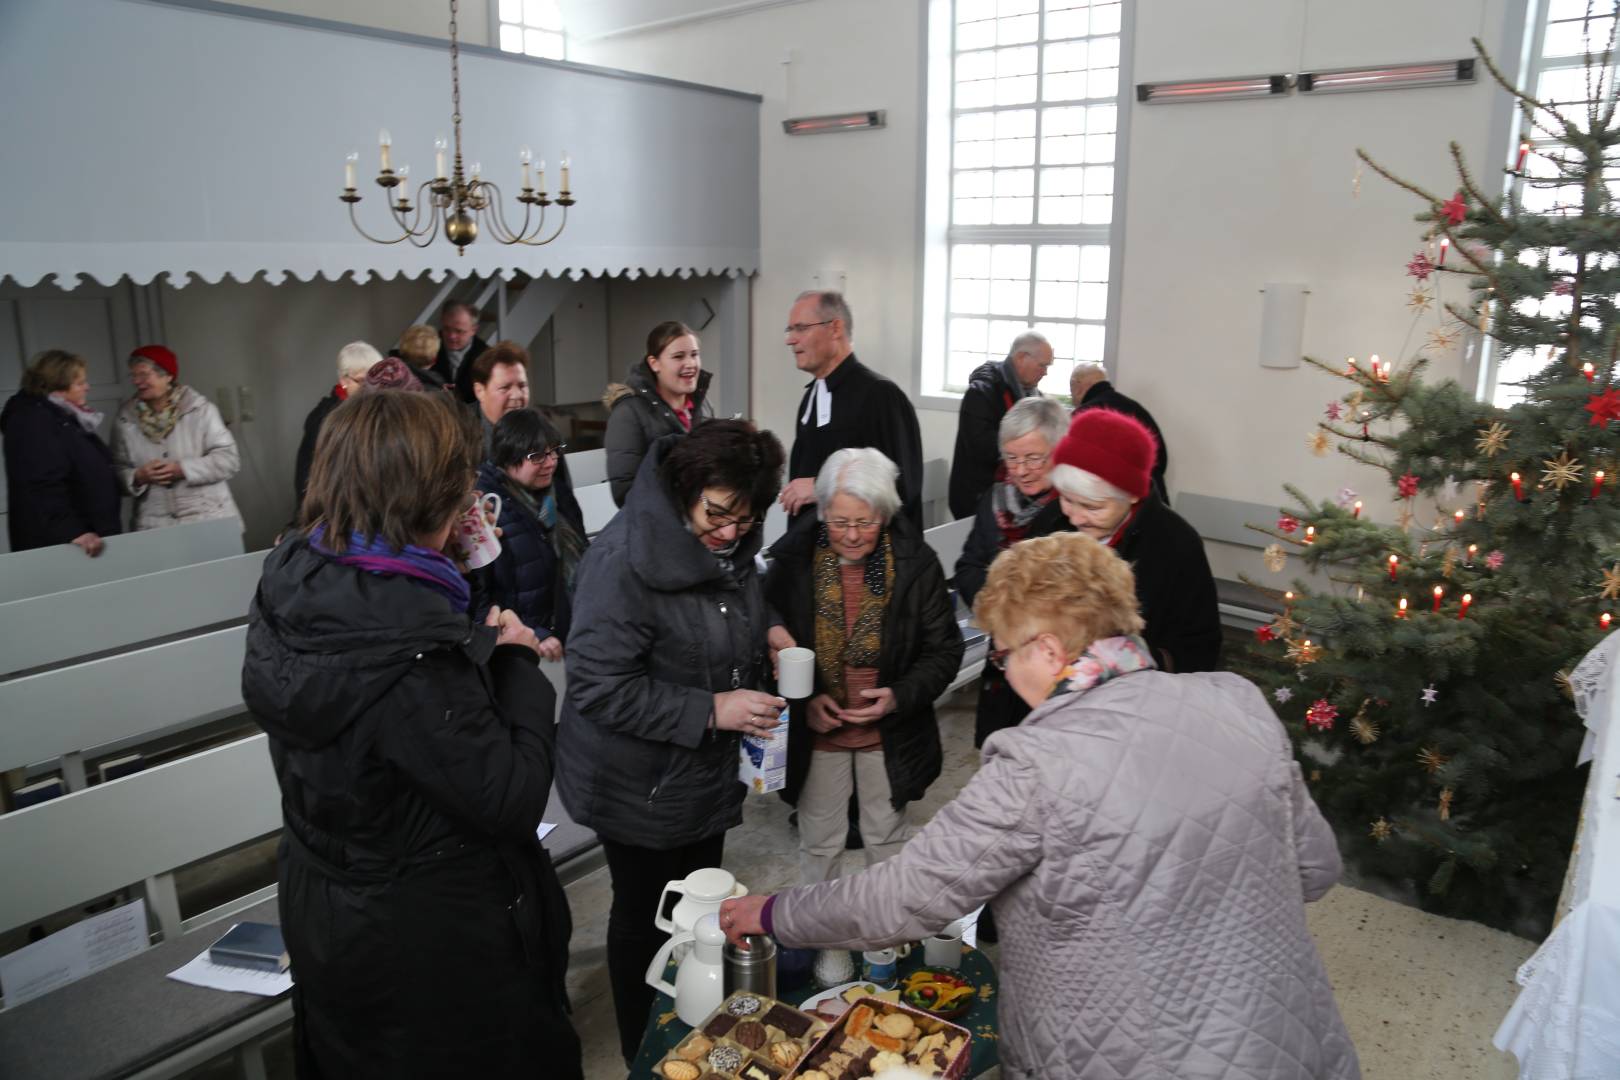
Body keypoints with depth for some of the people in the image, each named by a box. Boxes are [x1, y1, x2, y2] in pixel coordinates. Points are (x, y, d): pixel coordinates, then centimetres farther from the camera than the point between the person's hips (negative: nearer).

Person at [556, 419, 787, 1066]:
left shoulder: (728, 546, -1)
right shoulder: (626, 559, -26)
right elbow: (599, 687, -27)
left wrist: (768, 638, -1)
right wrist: (709, 710, -28)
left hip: (706, 774, 7)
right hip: (642, 788, -7)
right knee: (646, 921, 13)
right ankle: (645, 1054, 37)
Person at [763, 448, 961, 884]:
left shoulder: (916, 562, -14)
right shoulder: (794, 561, -12)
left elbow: (944, 649, -6)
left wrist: (900, 696, -22)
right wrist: (802, 701, -16)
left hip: (890, 734, 0)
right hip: (816, 732, 0)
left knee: (888, 838, 20)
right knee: (818, 844, 16)